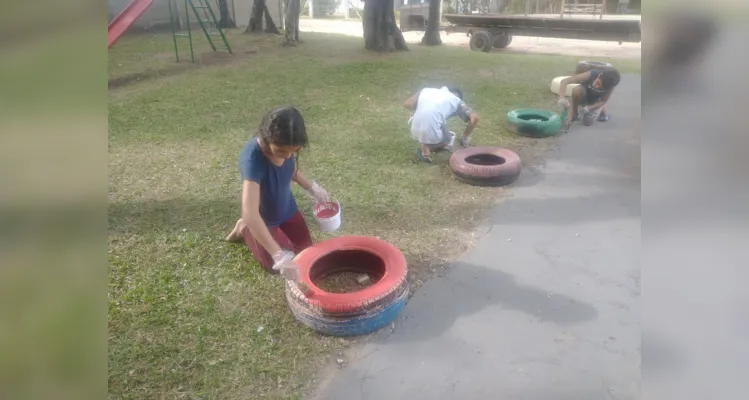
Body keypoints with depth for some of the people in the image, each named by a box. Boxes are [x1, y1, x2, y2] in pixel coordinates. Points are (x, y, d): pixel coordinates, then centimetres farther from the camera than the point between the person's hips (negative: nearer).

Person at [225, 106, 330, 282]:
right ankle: (245, 230, 28)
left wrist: (312, 187, -6)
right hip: (263, 216, -5)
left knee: (305, 249, 17)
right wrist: (279, 256, -55)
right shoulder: (253, 159, -42)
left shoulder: (285, 147, -23)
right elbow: (249, 213, -51)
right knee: (274, 265, 9)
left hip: (286, 207, 5)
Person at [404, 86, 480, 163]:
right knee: (450, 140, 31)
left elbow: (407, 104, 12)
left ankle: (423, 145, 14)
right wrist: (465, 137, 20)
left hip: (415, 133, 2)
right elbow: (474, 118, 8)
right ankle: (426, 149, 6)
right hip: (433, 135, -2)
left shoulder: (427, 90, 22)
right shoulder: (457, 100, 17)